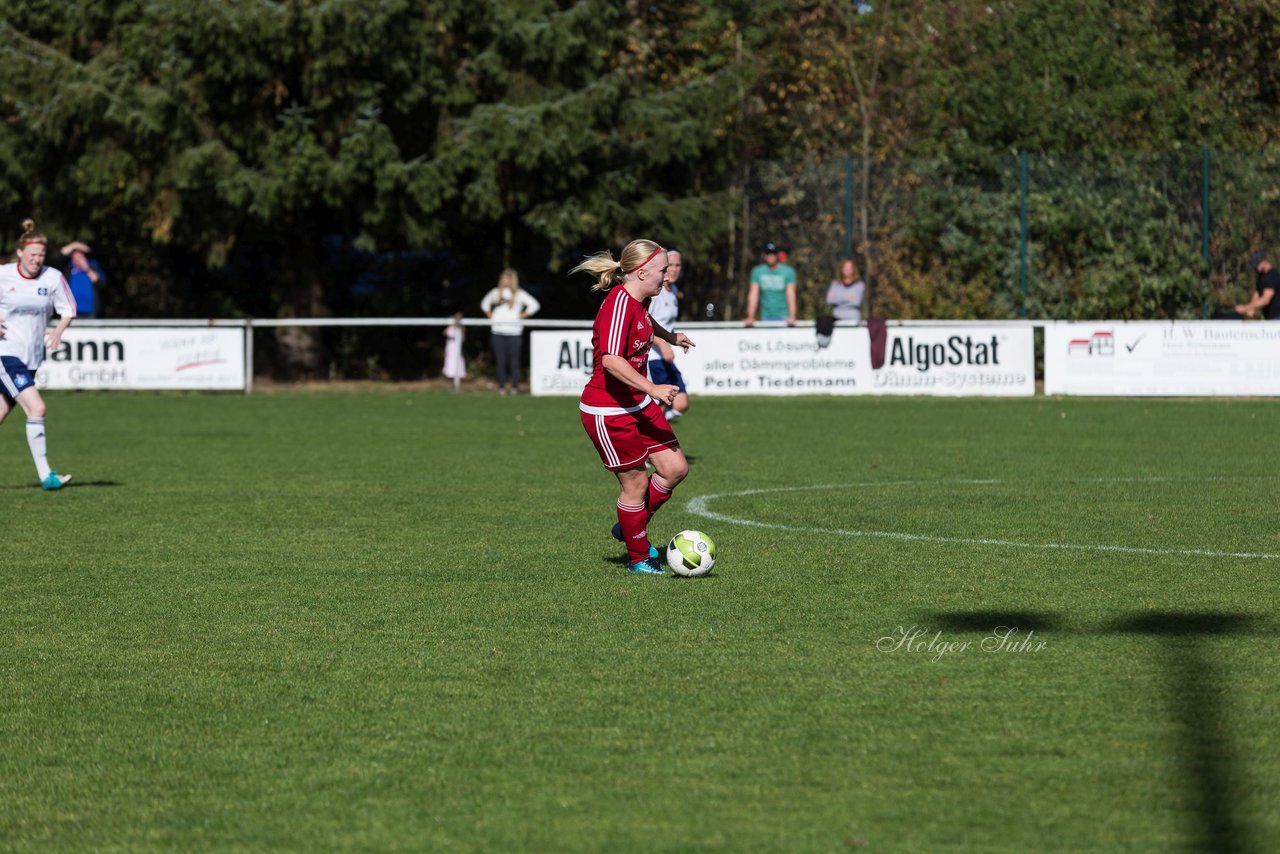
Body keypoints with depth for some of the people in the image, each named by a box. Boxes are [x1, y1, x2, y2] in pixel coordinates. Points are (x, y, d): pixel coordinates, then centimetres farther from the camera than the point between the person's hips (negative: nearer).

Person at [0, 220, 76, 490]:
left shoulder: (53, 278, 0)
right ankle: (45, 475, -15)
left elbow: (68, 310, 10)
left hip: (31, 357, 5)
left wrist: (58, 331, -9)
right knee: (36, 408, -18)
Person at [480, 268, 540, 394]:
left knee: (514, 359, -5)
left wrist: (521, 316, -2)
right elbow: (485, 303, 30)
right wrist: (490, 316, 16)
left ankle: (515, 386, 2)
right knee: (500, 360, 1)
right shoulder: (496, 292, 14)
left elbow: (534, 305, 0)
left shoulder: (519, 294, 3)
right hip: (498, 331, 3)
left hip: (513, 331, -3)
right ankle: (501, 386, 5)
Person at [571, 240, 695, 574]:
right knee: (635, 482, 0)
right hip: (608, 411, -10)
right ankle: (638, 557, 19)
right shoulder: (618, 304, -23)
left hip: (638, 404, 10)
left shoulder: (638, 300, 6)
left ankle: (629, 528, 27)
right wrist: (652, 388, -39)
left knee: (675, 468, 6)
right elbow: (611, 360, -34)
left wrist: (669, 336, 50)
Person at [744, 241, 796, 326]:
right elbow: (753, 295, -5)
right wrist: (750, 317, -15)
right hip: (766, 316, 1)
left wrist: (791, 317, -26)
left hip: (783, 316, -1)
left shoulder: (788, 271, -4)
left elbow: (790, 294, -13)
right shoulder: (757, 272, 0)